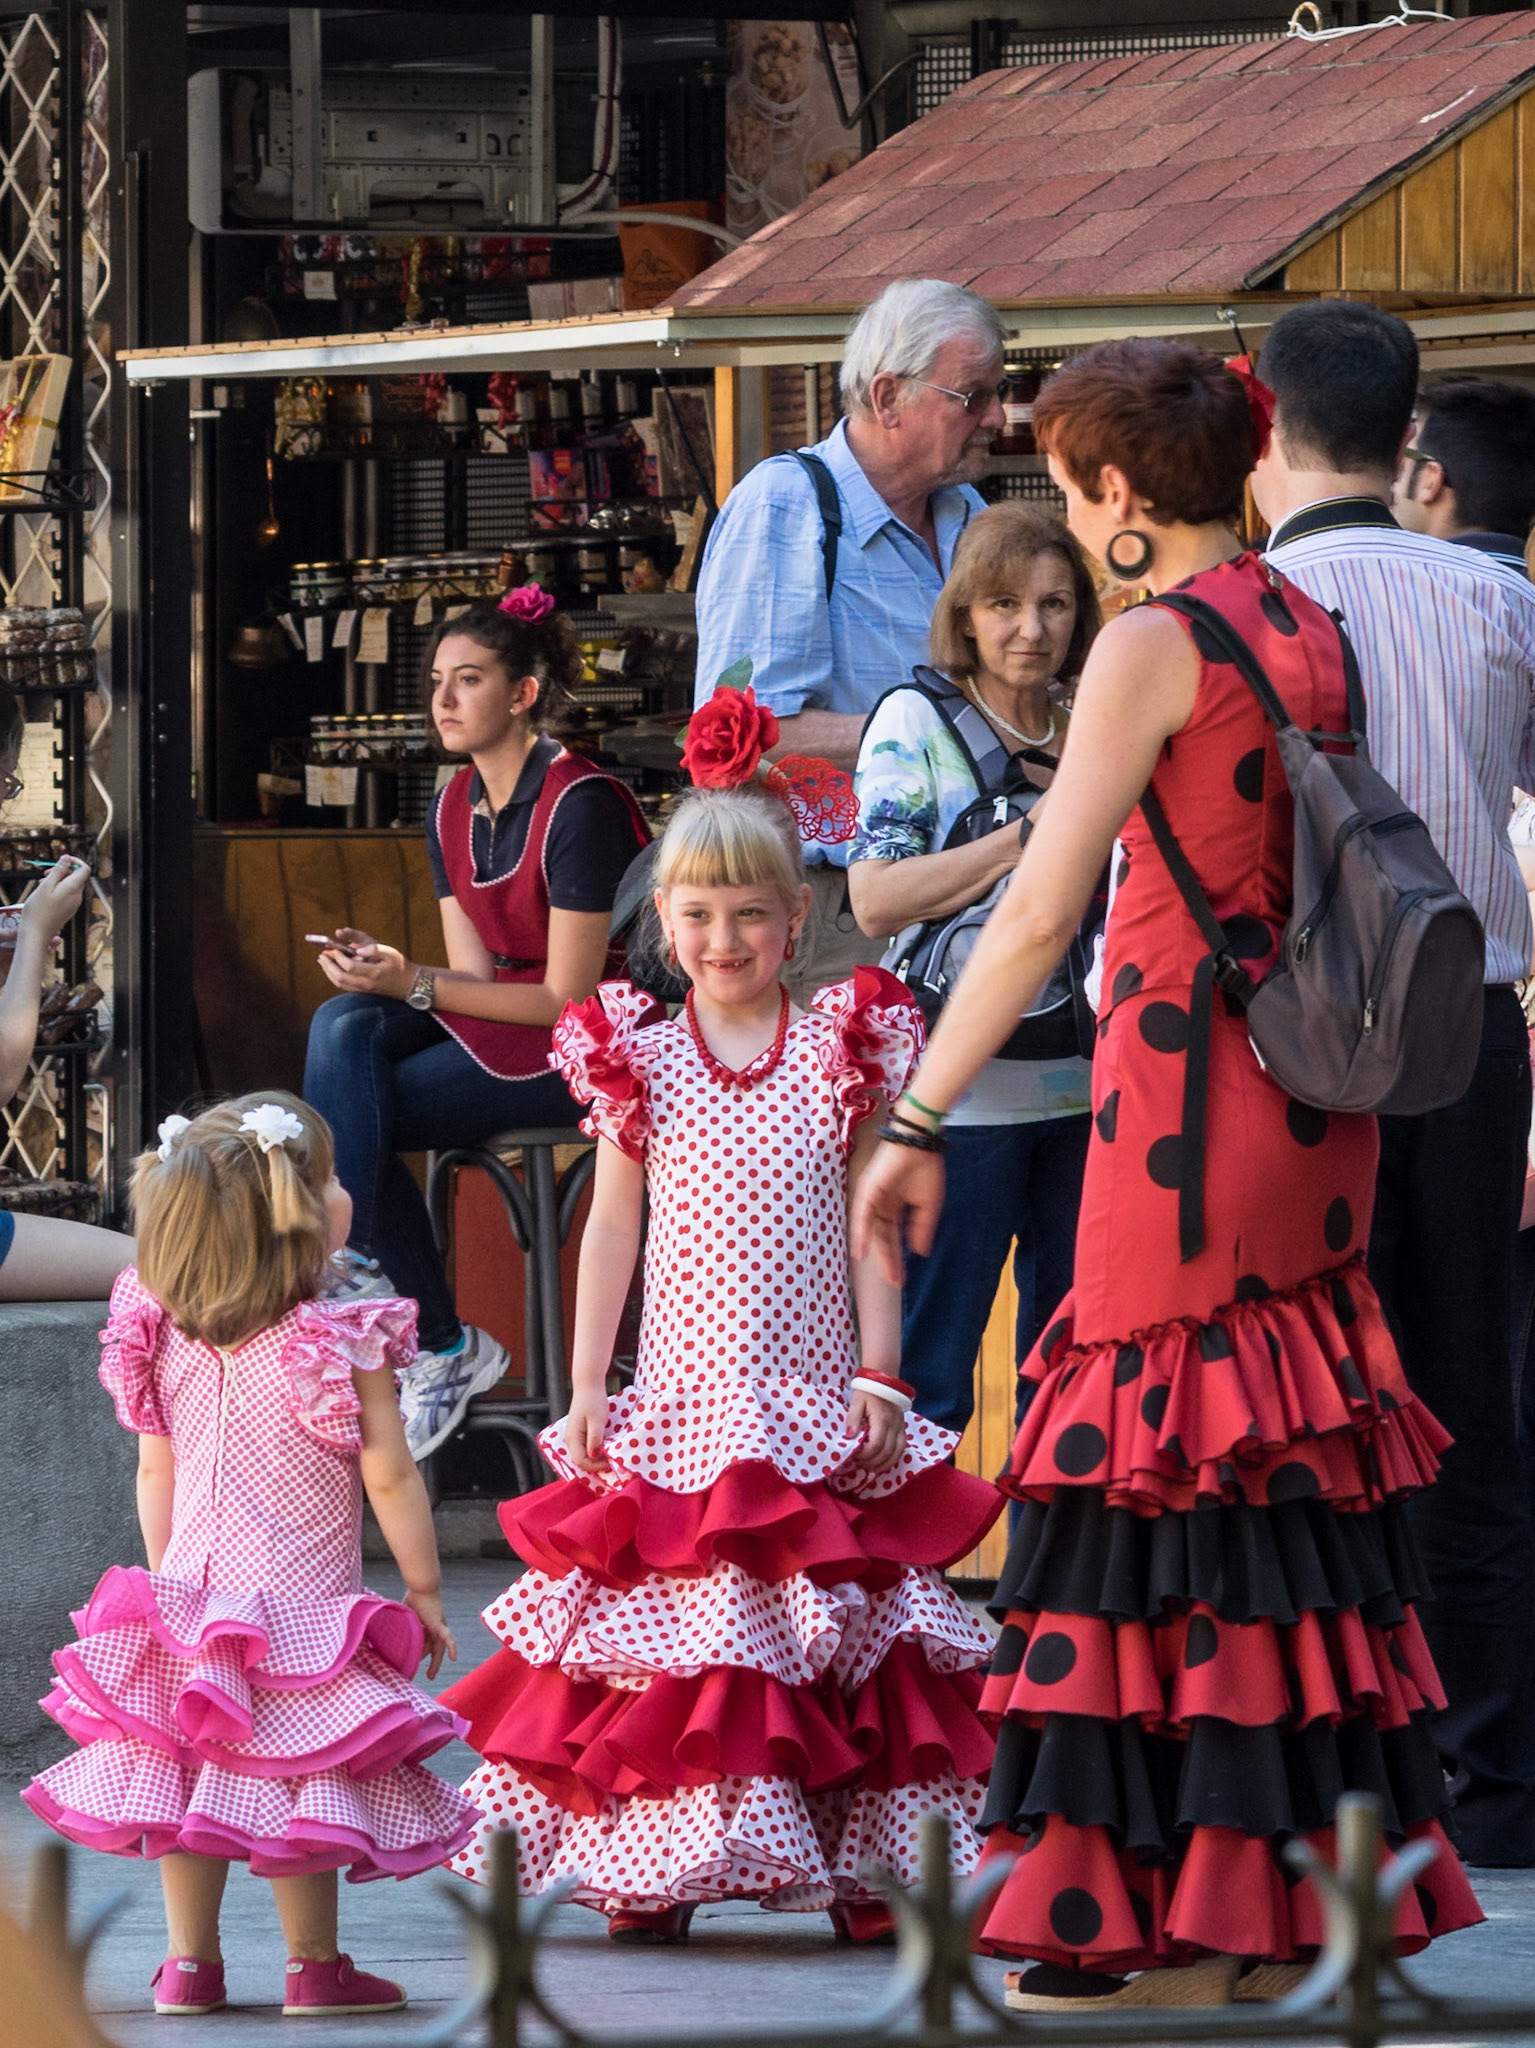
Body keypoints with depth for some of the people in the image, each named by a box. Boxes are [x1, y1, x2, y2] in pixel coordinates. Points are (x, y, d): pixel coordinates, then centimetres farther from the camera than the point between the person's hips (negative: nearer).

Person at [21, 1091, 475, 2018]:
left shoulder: (170, 1342, -1)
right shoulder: (344, 1345, -15)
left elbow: (157, 1473, 7)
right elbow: (389, 1477, -12)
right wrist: (425, 1590, -2)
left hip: (194, 1587, 5)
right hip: (302, 1596, -5)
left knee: (187, 1770, 10)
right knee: (298, 1777, 1)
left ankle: (190, 1962, 14)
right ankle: (316, 1967, 6)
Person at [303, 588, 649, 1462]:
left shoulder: (579, 805, -17)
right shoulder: (454, 808, 9)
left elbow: (569, 997, -17)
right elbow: (477, 975, 6)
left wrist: (414, 986, -23)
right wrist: (384, 969, -15)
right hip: (498, 1017, 8)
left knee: (359, 1116, -21)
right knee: (342, 1028, -20)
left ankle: (445, 1349, -12)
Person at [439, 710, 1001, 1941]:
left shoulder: (844, 1052, 3)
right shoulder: (637, 1062, 4)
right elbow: (612, 1227, 8)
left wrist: (879, 1374, -2)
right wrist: (585, 1391, 4)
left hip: (816, 1399, 0)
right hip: (682, 1399, 0)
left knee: (833, 1625, -2)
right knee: (675, 1623, -3)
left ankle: (858, 1871, 1)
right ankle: (655, 1872, 1)